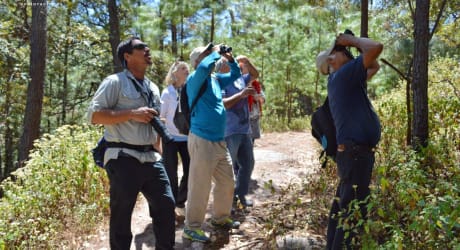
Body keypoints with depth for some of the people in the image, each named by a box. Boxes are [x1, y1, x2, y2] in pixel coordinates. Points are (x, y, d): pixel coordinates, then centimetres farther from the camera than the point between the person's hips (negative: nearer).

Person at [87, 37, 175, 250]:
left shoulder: (153, 88, 18)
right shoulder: (115, 82, -5)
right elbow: (94, 115, -13)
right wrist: (132, 114, -19)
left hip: (151, 158, 7)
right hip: (123, 159, -7)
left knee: (166, 205, 8)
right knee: (121, 215, 4)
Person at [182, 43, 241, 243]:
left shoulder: (216, 79, 13)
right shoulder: (194, 79, -11)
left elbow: (235, 74, 27)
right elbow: (204, 68, -33)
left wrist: (229, 58, 9)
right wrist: (215, 52, -15)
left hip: (219, 141, 9)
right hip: (202, 141, -9)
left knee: (227, 182, 18)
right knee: (200, 187, -1)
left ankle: (220, 218, 36)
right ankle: (191, 227, 12)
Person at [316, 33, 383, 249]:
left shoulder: (344, 79, 18)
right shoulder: (342, 74, -10)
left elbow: (374, 66, 29)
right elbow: (376, 48, -18)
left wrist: (353, 44, 20)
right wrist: (352, 40, -1)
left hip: (353, 151, 11)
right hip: (356, 151, -11)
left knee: (343, 205, 18)